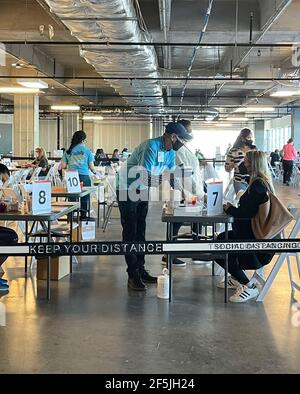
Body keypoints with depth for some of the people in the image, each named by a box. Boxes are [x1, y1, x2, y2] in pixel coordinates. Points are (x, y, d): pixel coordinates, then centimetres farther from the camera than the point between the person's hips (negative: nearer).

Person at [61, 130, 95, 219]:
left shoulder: (68, 151, 5)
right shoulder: (87, 150, 0)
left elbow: (63, 166, 5)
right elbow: (91, 167, 0)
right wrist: (94, 172, 21)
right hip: (84, 176, -2)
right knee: (85, 197, 7)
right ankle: (83, 216, 10)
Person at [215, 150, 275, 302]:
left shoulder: (258, 185, -21)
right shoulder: (264, 182, 10)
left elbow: (247, 213, -24)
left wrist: (229, 209, -8)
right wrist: (232, 208, 1)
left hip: (256, 239, -11)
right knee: (221, 238, 21)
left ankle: (248, 287, -5)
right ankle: (237, 278, 27)